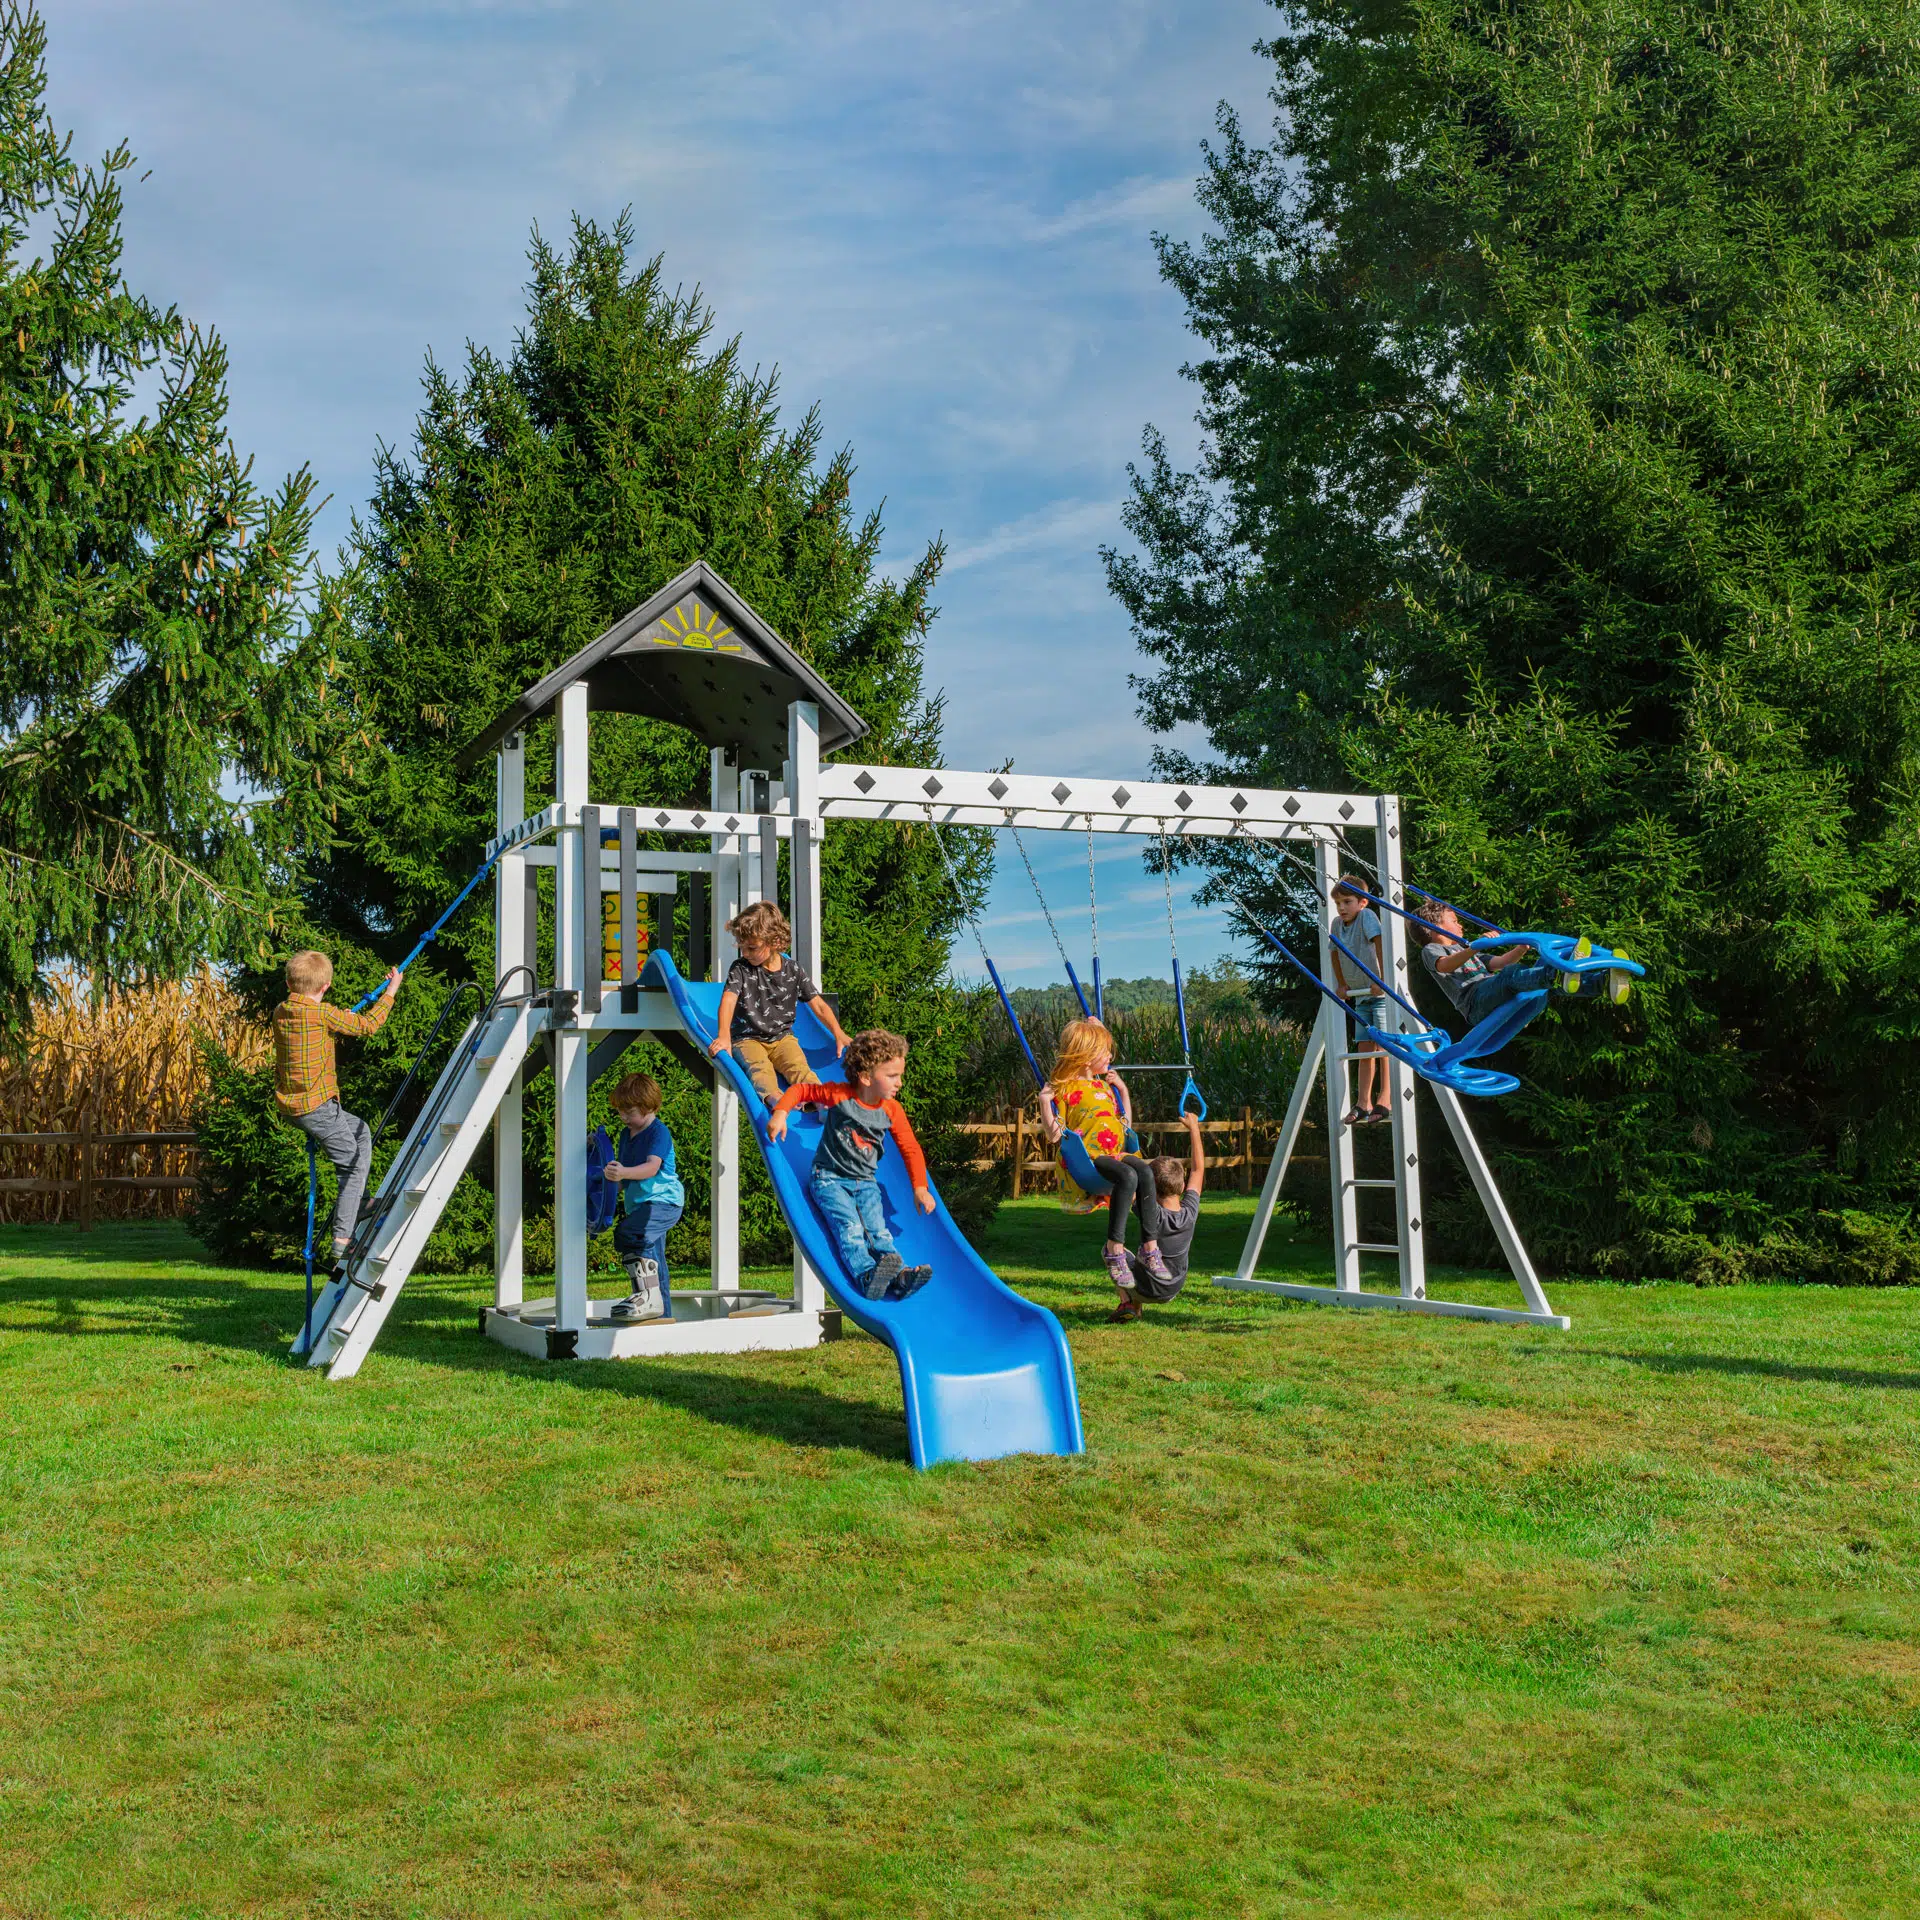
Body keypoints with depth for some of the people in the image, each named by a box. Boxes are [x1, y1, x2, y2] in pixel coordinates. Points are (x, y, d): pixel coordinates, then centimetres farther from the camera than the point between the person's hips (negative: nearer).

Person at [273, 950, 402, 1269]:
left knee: (361, 1131, 28)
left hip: (291, 1106, 8)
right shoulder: (322, 1013, -15)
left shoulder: (280, 1012, 5)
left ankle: (359, 1203, 28)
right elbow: (367, 1024, -7)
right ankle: (342, 1239, -5)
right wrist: (390, 991, 5)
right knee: (355, 1167, 2)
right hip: (317, 1107, -8)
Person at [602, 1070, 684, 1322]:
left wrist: (624, 1173, -43)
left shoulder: (658, 1133, -12)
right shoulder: (626, 1134, 14)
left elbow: (652, 1167, -28)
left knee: (626, 1233, -30)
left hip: (663, 1201, -10)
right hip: (639, 1206, 10)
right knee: (653, 1262, 15)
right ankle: (662, 1313, 26)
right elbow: (621, 1166, 26)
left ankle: (650, 1296, -28)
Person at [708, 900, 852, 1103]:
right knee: (758, 1066, -34)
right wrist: (723, 1036, -36)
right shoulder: (740, 968, -2)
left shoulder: (792, 970, 4)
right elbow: (728, 1001, -18)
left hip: (782, 1036, 2)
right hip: (747, 1039, -2)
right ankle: (772, 1096, -63)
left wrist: (838, 1034, -9)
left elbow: (819, 1005, 6)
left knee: (797, 1064, -29)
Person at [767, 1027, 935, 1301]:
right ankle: (866, 1275, -43)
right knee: (849, 1228, -26)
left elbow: (910, 1148, 8)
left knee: (878, 1230, -16)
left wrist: (920, 1187, 1)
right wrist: (780, 1112, -17)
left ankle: (900, 1276, -31)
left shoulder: (892, 1110, 0)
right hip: (829, 1178, -4)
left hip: (865, 1182, 4)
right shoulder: (839, 1094, -11)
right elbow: (800, 1090, 0)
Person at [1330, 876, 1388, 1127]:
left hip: (1382, 992, -7)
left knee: (1384, 1044, -11)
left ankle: (1384, 1101, -10)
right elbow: (1336, 954, 18)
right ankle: (1363, 1104, 11)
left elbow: (1380, 945, -25)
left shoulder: (1367, 916, -16)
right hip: (1361, 995, 7)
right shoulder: (1337, 925, 4)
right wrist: (1342, 985, 16)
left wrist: (1381, 980, -29)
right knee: (1364, 1048, 8)